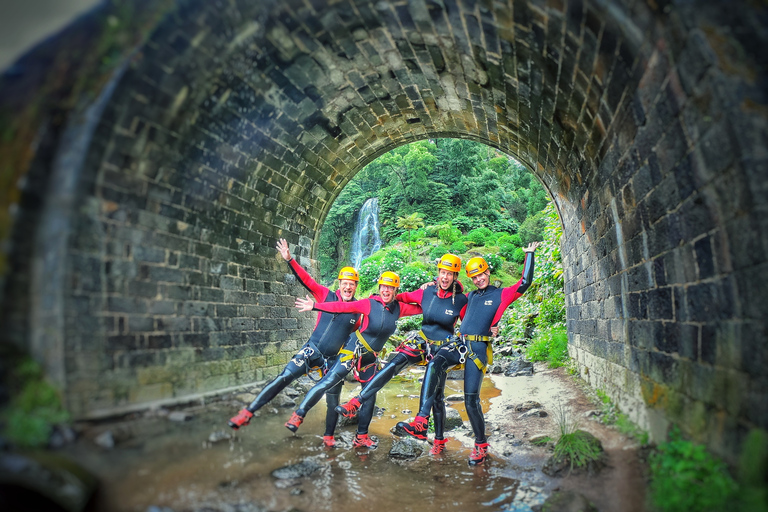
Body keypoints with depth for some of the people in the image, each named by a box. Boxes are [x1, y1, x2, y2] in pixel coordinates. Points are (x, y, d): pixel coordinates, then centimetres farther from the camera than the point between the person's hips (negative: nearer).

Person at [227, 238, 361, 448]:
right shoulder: (327, 295, -2)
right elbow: (305, 279, -8)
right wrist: (289, 259, -17)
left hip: (333, 359, 2)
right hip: (312, 350, -2)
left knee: (333, 401, 5)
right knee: (284, 378, -17)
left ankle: (328, 437, 28)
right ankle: (248, 412, -9)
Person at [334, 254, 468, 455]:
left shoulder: (461, 300, -12)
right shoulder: (426, 292, -7)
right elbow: (405, 297, 9)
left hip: (442, 349, -2)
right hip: (421, 341, 2)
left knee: (436, 394, 6)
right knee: (394, 364, -23)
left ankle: (439, 440, 27)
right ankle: (355, 403, -28)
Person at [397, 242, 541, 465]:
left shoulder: (501, 294, 10)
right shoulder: (471, 296, 25)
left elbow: (525, 282, 0)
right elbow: (459, 316, 39)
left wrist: (530, 255, 6)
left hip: (478, 348, -4)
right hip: (457, 343, 4)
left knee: (471, 399, -6)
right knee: (434, 365, -29)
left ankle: (481, 445, 17)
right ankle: (421, 423, -36)